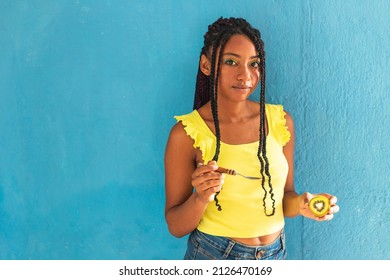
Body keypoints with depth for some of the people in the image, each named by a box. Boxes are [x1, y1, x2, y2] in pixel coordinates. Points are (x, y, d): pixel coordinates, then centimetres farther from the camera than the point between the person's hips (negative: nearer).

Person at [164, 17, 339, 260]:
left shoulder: (281, 121, -7)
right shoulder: (187, 133, -17)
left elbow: (283, 196, 4)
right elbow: (176, 227, -12)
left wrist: (300, 205, -16)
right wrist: (201, 198, -30)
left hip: (275, 253, 3)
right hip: (213, 256, -3)